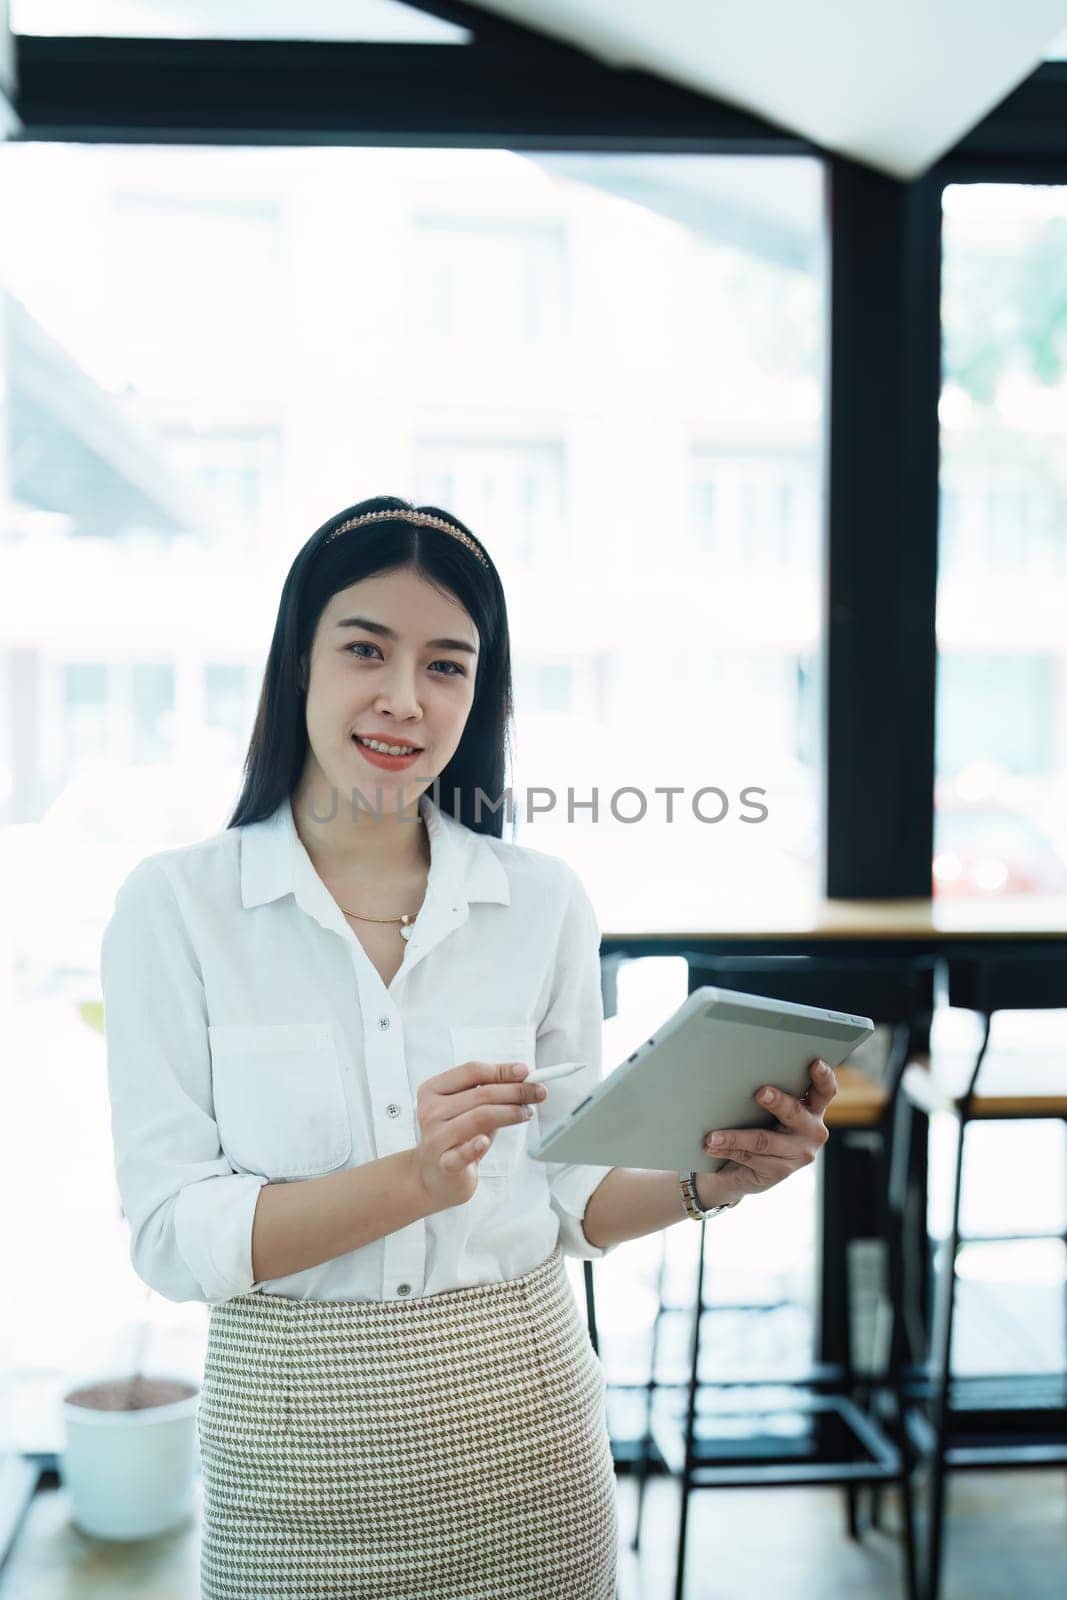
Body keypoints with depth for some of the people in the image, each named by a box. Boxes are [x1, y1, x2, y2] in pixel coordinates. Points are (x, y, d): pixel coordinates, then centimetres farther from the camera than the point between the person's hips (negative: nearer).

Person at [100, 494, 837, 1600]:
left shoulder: (545, 903, 0)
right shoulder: (174, 907, -8)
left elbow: (569, 1196, 5)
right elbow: (171, 1236, -12)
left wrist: (711, 1179, -14)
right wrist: (415, 1178, -25)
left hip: (522, 1424, 2)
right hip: (296, 1433, -2)